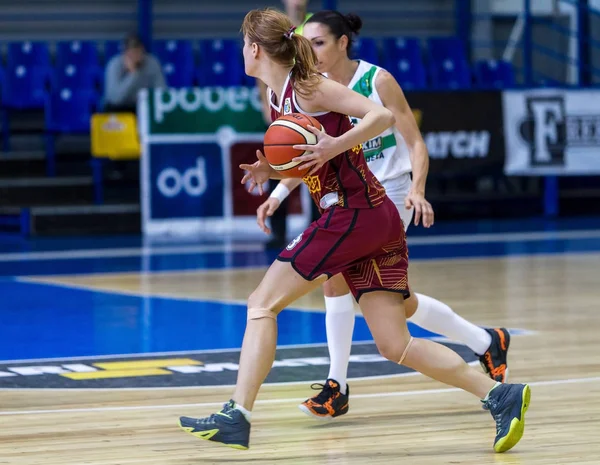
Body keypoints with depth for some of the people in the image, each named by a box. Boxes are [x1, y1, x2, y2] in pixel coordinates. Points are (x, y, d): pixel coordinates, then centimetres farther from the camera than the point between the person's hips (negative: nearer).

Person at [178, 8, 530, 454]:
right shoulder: (277, 100, 17)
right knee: (395, 345, 3)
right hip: (379, 221, 9)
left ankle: (237, 416, -7)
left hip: (354, 213, -9)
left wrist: (334, 146, -23)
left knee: (262, 304, -4)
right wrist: (272, 170, 9)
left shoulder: (308, 87, -8)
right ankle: (498, 395, -2)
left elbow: (383, 116, -15)